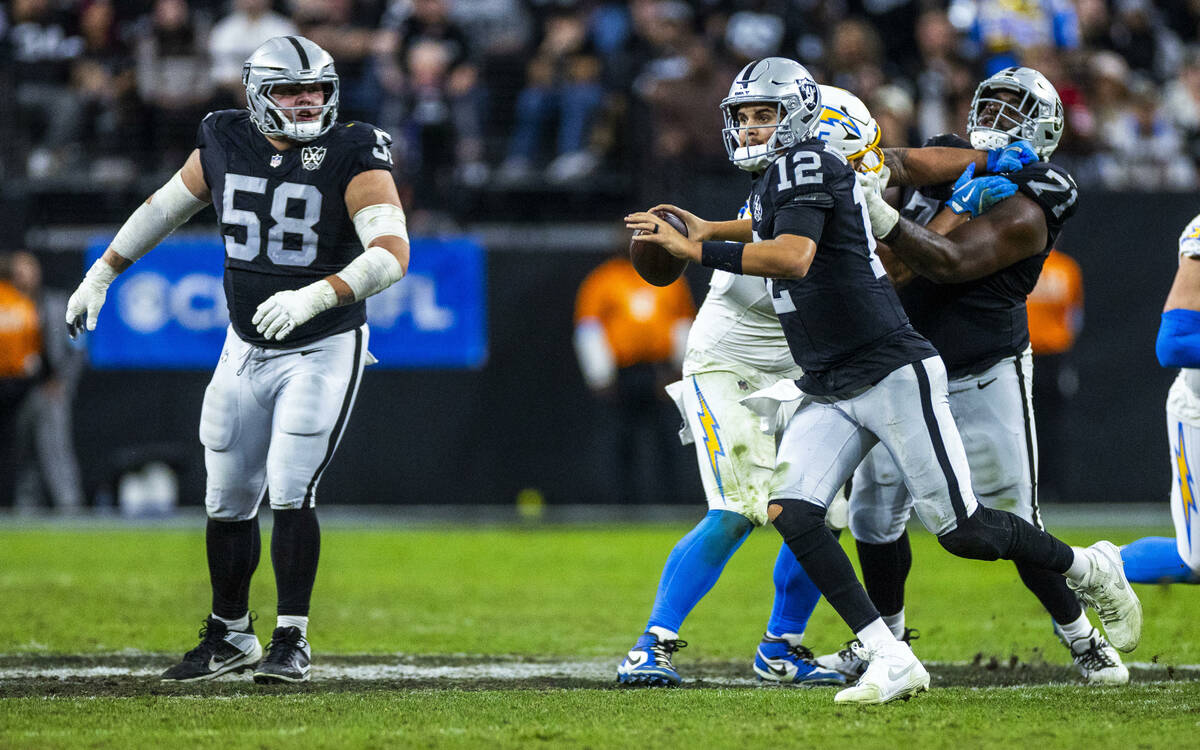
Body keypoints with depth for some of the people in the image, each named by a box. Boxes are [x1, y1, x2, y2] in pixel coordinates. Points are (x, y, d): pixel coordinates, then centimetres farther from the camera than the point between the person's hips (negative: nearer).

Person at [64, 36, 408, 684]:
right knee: (228, 501, 10)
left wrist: (313, 297, -42)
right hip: (246, 350, 5)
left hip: (323, 350, -5)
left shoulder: (353, 157, -17)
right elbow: (165, 207, 14)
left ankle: (292, 641, -4)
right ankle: (229, 636, 27)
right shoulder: (226, 145, -4)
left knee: (290, 491, -16)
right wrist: (100, 275, 18)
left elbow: (392, 252, -29)